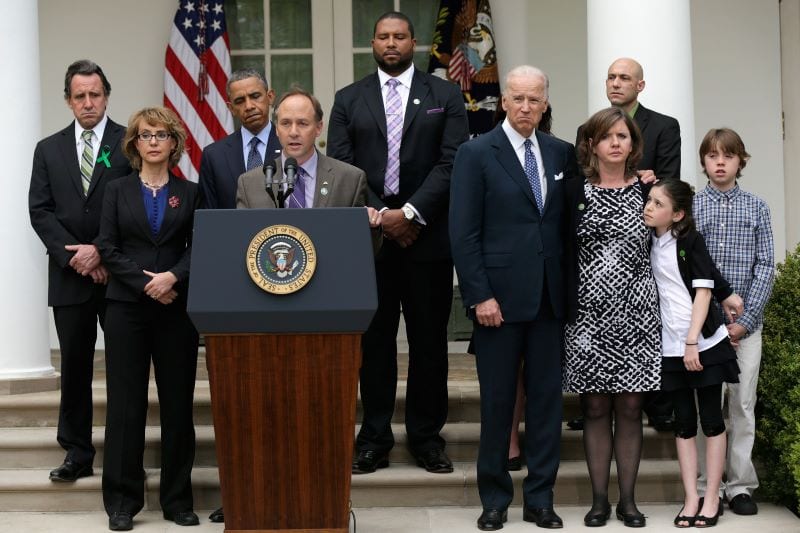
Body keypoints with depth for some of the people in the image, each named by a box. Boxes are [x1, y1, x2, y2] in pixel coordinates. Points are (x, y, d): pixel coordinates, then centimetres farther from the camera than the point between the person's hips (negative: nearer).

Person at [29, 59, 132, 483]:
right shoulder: (48, 150, 11)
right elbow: (40, 211, 5)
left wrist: (102, 252, -12)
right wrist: (73, 255, -9)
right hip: (70, 276, 3)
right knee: (74, 367, 6)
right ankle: (77, 454, 14)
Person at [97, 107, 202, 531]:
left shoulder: (189, 193, 9)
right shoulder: (118, 191, 9)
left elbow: (199, 248, 2)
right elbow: (107, 248, 1)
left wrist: (173, 277, -15)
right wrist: (145, 282, -10)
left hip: (176, 306, 1)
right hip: (127, 306, 0)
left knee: (178, 402, 2)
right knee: (126, 403, -1)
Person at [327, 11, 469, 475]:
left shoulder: (445, 95, 7)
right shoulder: (348, 100, 10)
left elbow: (452, 162, -3)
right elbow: (340, 166, 2)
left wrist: (411, 212, -13)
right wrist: (379, 216, -9)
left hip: (427, 235, -1)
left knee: (429, 341, 4)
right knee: (374, 340, 4)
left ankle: (427, 437, 14)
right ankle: (375, 440, 12)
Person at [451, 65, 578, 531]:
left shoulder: (562, 154, 10)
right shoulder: (476, 154, -2)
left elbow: (568, 222, 12)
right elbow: (464, 233, -6)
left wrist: (570, 285, 4)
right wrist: (480, 296, -12)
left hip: (550, 297, 4)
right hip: (499, 296, -4)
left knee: (547, 399, 7)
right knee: (498, 401, 4)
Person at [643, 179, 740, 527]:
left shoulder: (690, 241, -6)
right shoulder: (649, 245, 6)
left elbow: (703, 291, -10)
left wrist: (693, 341, -17)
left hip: (704, 343, -4)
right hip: (671, 348, 4)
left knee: (711, 420, 3)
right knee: (684, 423, 7)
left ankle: (712, 499, 9)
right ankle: (691, 499, 11)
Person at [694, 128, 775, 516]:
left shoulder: (756, 207, 5)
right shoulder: (690, 206, 3)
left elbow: (765, 266, 1)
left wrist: (744, 320, -8)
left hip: (746, 322, 1)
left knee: (743, 404, 5)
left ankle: (740, 484, 13)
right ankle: (705, 486, 10)